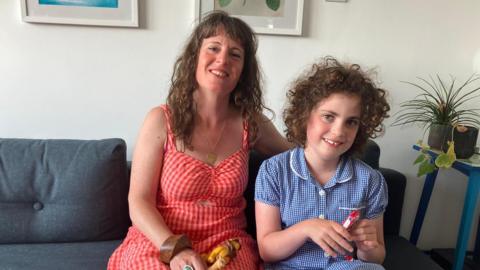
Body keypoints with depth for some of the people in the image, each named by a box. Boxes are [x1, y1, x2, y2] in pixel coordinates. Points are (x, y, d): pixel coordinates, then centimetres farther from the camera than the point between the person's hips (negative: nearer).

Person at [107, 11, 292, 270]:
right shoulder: (161, 120, -5)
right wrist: (175, 248, -21)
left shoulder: (250, 123, 1)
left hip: (227, 247, 2)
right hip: (158, 244, -1)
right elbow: (139, 202, -7)